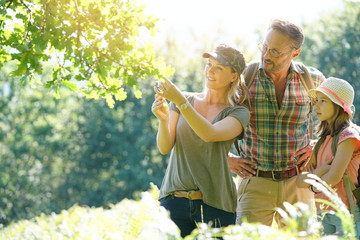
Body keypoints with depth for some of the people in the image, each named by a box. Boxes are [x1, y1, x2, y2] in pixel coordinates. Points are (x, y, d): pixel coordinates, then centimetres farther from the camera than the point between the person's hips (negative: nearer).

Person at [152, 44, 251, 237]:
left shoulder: (238, 113, 2)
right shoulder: (184, 101, 10)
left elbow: (210, 134, -18)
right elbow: (164, 147, 1)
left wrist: (180, 101, -26)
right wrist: (163, 119, -19)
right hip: (174, 200, 2)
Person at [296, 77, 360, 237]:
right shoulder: (323, 139, 12)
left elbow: (334, 177, -17)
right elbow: (300, 181, 6)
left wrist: (313, 186, 1)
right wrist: (320, 171, -13)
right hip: (323, 211, 7)